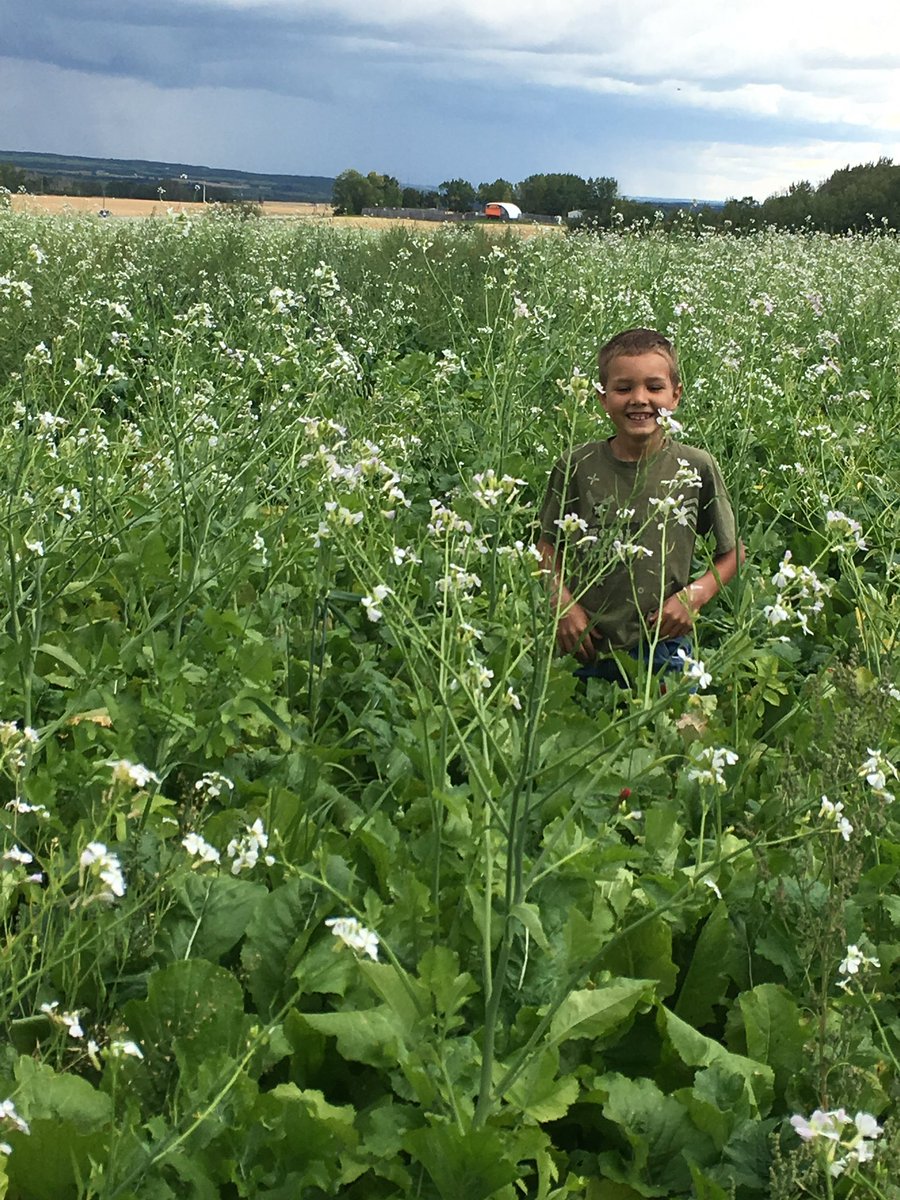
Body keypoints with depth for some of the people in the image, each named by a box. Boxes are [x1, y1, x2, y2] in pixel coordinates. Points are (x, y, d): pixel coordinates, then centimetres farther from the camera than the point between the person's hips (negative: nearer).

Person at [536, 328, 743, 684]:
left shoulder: (696, 468, -5)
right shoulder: (577, 467, -4)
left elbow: (732, 552, 6)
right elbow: (548, 547, 7)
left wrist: (694, 595, -9)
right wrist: (563, 605, -8)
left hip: (665, 651, 0)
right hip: (586, 649, 1)